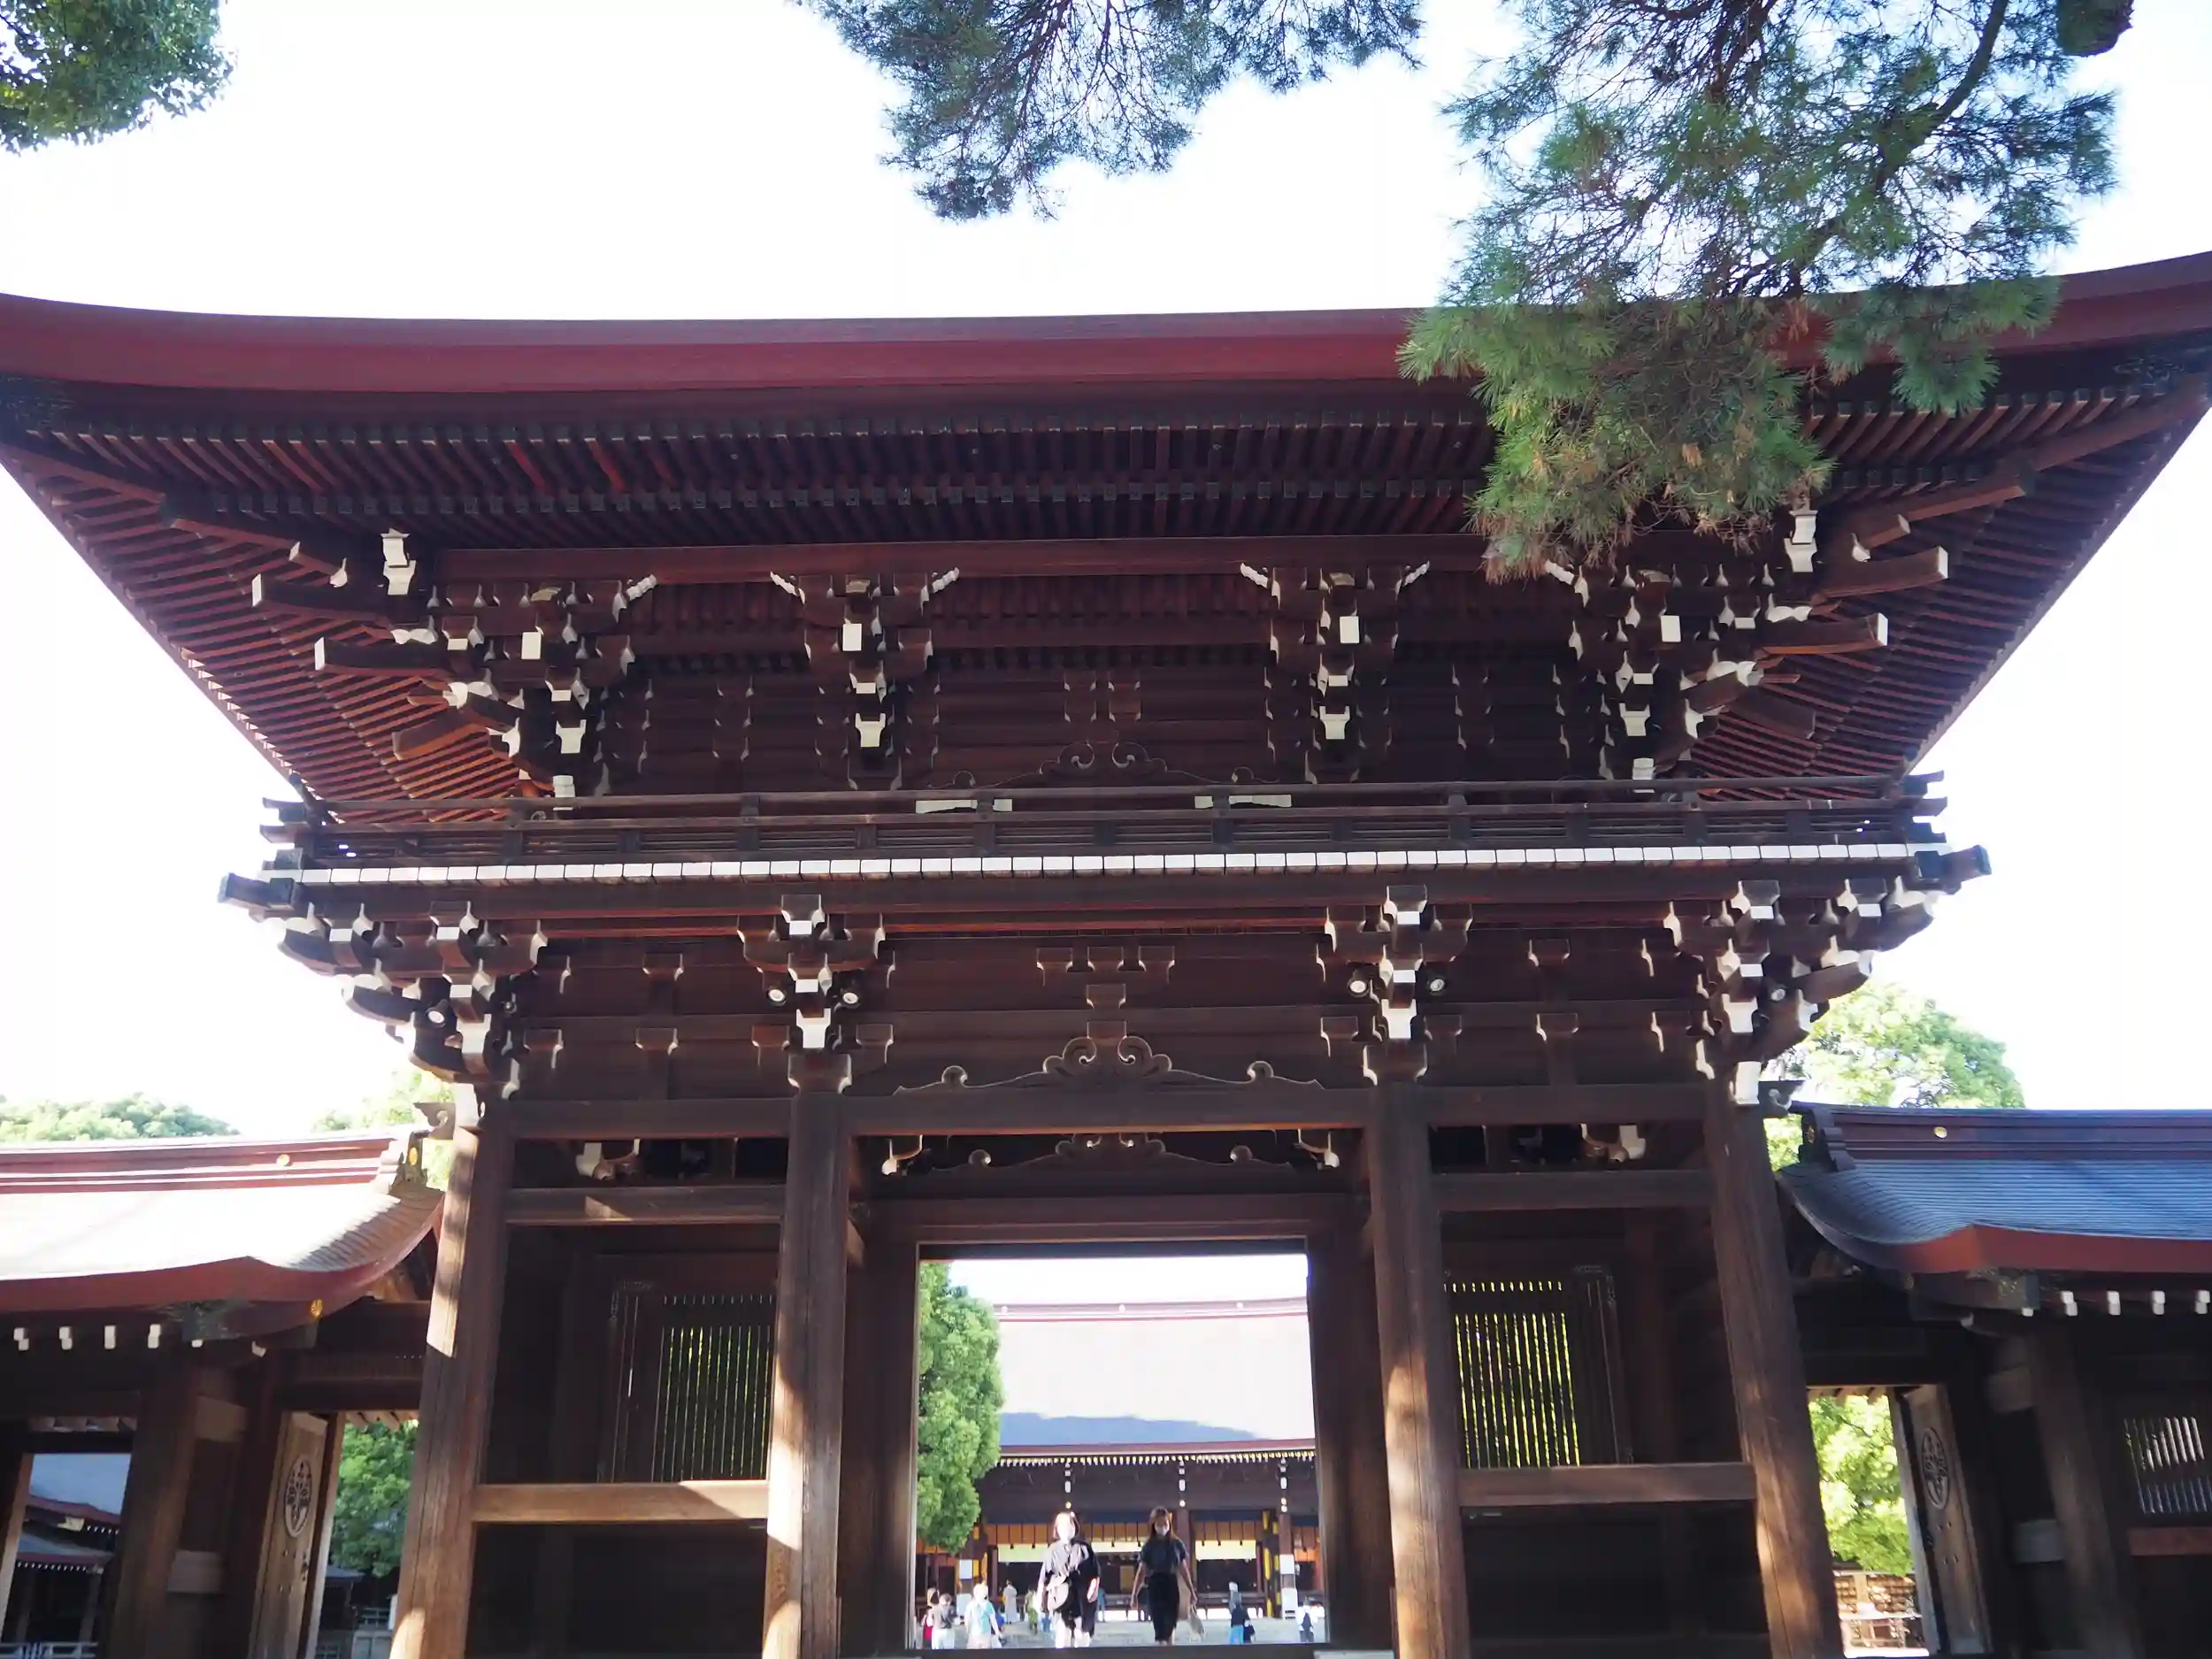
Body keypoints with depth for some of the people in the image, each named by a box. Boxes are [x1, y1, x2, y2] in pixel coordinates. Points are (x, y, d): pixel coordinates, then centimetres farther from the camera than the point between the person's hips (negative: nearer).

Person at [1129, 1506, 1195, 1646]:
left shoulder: (1177, 1544, 5)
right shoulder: (1149, 1546, 0)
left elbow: (1183, 1569, 11)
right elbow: (1142, 1571, 0)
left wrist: (1192, 1591, 11)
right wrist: (1134, 1594, -6)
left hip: (1171, 1585, 2)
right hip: (1155, 1586, -2)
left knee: (1170, 1624, 6)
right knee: (1160, 1625, -8)